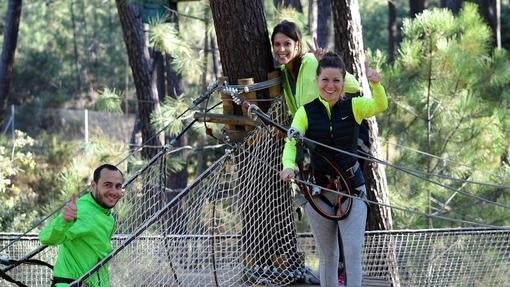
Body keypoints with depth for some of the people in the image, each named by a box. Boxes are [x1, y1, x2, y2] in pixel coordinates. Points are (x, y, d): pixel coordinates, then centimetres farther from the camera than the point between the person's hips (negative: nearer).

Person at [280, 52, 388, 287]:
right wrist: (289, 166, -36)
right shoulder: (306, 112, -3)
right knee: (328, 255, 10)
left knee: (353, 250, -8)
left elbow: (380, 105, -22)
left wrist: (376, 85, -44)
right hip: (318, 190, 1)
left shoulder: (353, 107, -3)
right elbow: (291, 142, -15)